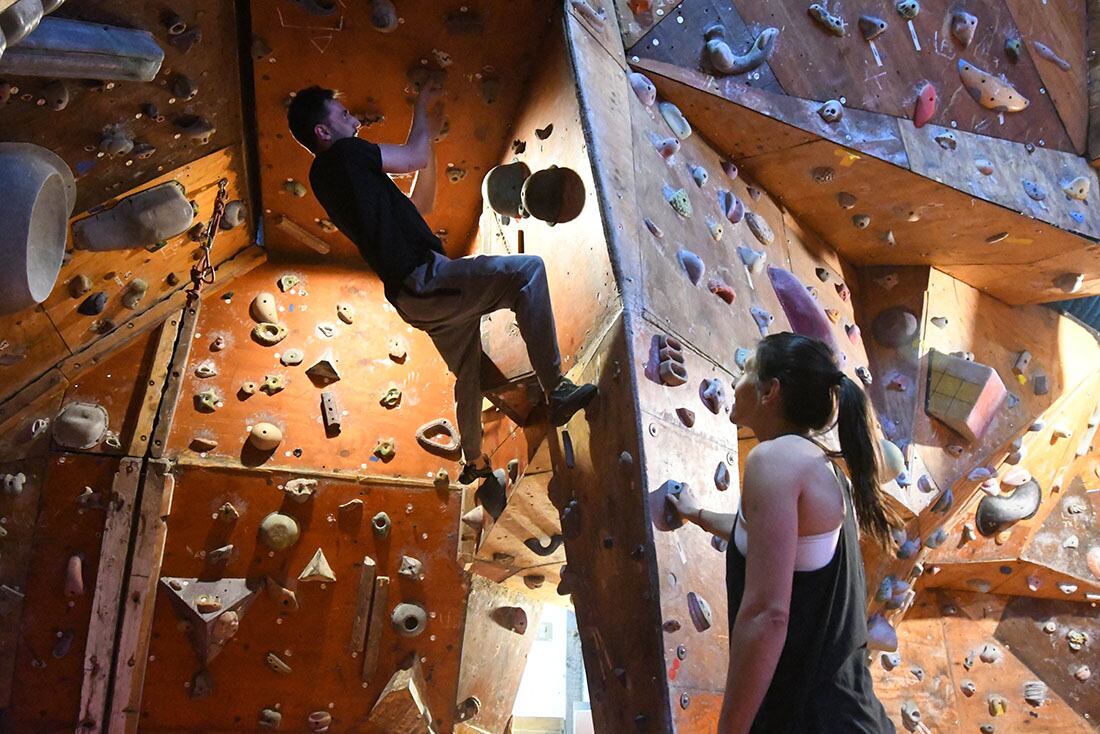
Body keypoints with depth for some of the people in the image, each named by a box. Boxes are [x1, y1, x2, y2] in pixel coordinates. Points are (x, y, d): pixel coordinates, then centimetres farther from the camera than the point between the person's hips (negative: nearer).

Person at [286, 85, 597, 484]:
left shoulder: (331, 177, 24)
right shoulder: (340, 155, -5)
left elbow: (419, 204, 26)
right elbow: (415, 158, 0)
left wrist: (429, 133, 24)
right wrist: (421, 110, 18)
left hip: (416, 300, 10)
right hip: (423, 282, -10)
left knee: (468, 374, 25)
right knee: (527, 270, -21)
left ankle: (474, 461, 43)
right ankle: (557, 391, -23)